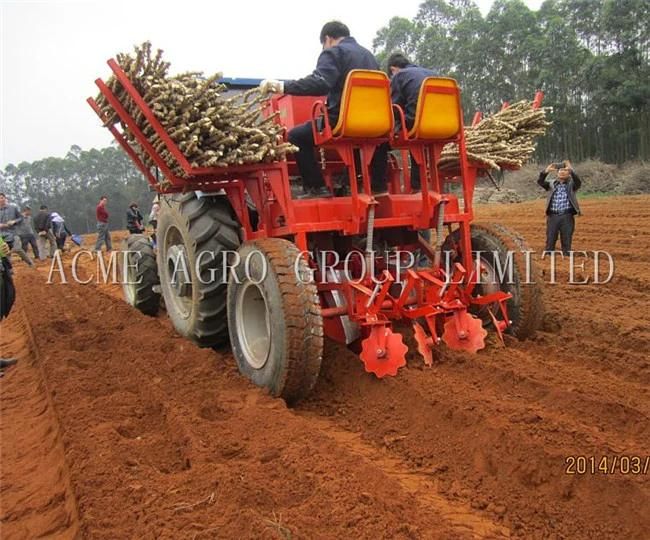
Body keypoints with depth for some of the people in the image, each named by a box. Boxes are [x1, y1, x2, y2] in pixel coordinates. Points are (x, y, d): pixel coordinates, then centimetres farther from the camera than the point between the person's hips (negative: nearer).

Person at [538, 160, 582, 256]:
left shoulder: (571, 184, 4)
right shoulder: (551, 183, 8)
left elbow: (578, 181, -18)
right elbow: (540, 182, -8)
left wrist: (571, 170, -31)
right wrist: (546, 171, -25)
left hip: (567, 217, -1)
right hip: (553, 216, 1)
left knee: (566, 242, 4)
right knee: (550, 241, 5)